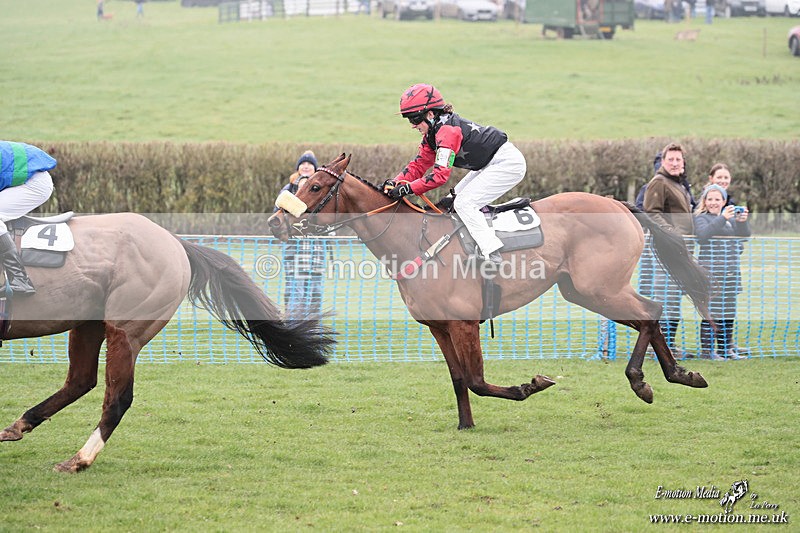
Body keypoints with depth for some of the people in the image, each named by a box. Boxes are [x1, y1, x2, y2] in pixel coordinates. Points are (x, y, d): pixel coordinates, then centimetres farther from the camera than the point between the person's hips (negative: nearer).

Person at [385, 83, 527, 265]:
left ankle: (492, 253, -21)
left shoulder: (447, 130, -24)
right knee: (454, 199, 13)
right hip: (491, 164, 11)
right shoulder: (432, 134, 7)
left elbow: (441, 174, -30)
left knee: (463, 203, -16)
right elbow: (419, 165, 8)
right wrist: (396, 182, -8)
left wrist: (408, 188, -30)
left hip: (508, 163, -11)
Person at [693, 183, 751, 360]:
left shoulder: (731, 217, 17)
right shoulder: (701, 218, 0)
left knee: (728, 312, 10)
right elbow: (703, 234, -20)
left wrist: (742, 222, -12)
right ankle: (706, 350, -5)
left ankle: (726, 348, 18)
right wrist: (722, 218, -26)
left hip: (729, 271, 6)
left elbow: (744, 236, 8)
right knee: (711, 310, -9)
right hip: (710, 271, -6)